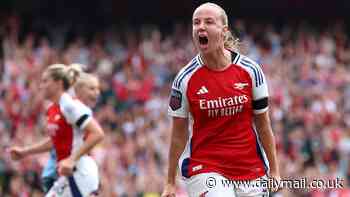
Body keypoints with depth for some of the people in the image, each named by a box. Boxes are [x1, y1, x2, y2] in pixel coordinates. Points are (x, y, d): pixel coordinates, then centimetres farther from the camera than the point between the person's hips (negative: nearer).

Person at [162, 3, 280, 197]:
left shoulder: (250, 70, -2)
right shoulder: (185, 79, -6)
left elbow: (263, 124, 5)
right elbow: (178, 135, 0)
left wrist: (274, 170, 5)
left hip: (251, 170, 2)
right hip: (204, 169, -2)